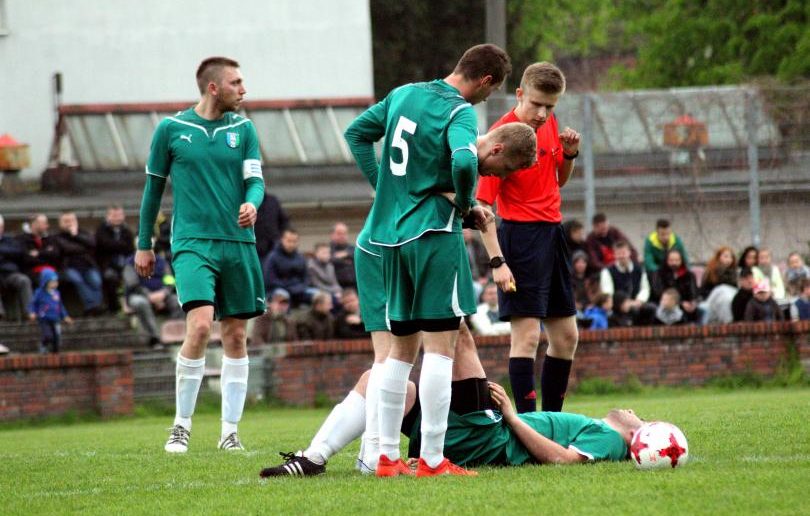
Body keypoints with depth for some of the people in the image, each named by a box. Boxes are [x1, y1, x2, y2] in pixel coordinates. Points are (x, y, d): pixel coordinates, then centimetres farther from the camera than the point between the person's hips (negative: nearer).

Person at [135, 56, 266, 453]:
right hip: (193, 242, -3)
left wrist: (252, 203, -20)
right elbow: (154, 186, 10)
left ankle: (230, 431, 13)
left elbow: (255, 180, 4)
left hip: (238, 243, 4)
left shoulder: (243, 129, 9)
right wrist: (144, 245, 13)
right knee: (200, 324, -20)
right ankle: (181, 425, -8)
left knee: (236, 336, 4)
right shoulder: (171, 129, 2)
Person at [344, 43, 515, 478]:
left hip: (390, 232, 8)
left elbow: (356, 132, 21)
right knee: (441, 345, -6)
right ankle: (432, 459, -10)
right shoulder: (460, 112, -12)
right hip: (434, 232, -8)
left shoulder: (403, 94, 11)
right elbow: (463, 161, -29)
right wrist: (465, 206, -10)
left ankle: (387, 455, 14)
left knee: (401, 347, 14)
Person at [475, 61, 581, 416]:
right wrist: (498, 260, -27)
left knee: (566, 336, 12)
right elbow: (483, 205, -18)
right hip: (521, 236, -8)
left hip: (553, 233, 8)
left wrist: (570, 154, 1)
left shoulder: (549, 124, 7)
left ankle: (552, 417, 20)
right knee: (527, 335, -12)